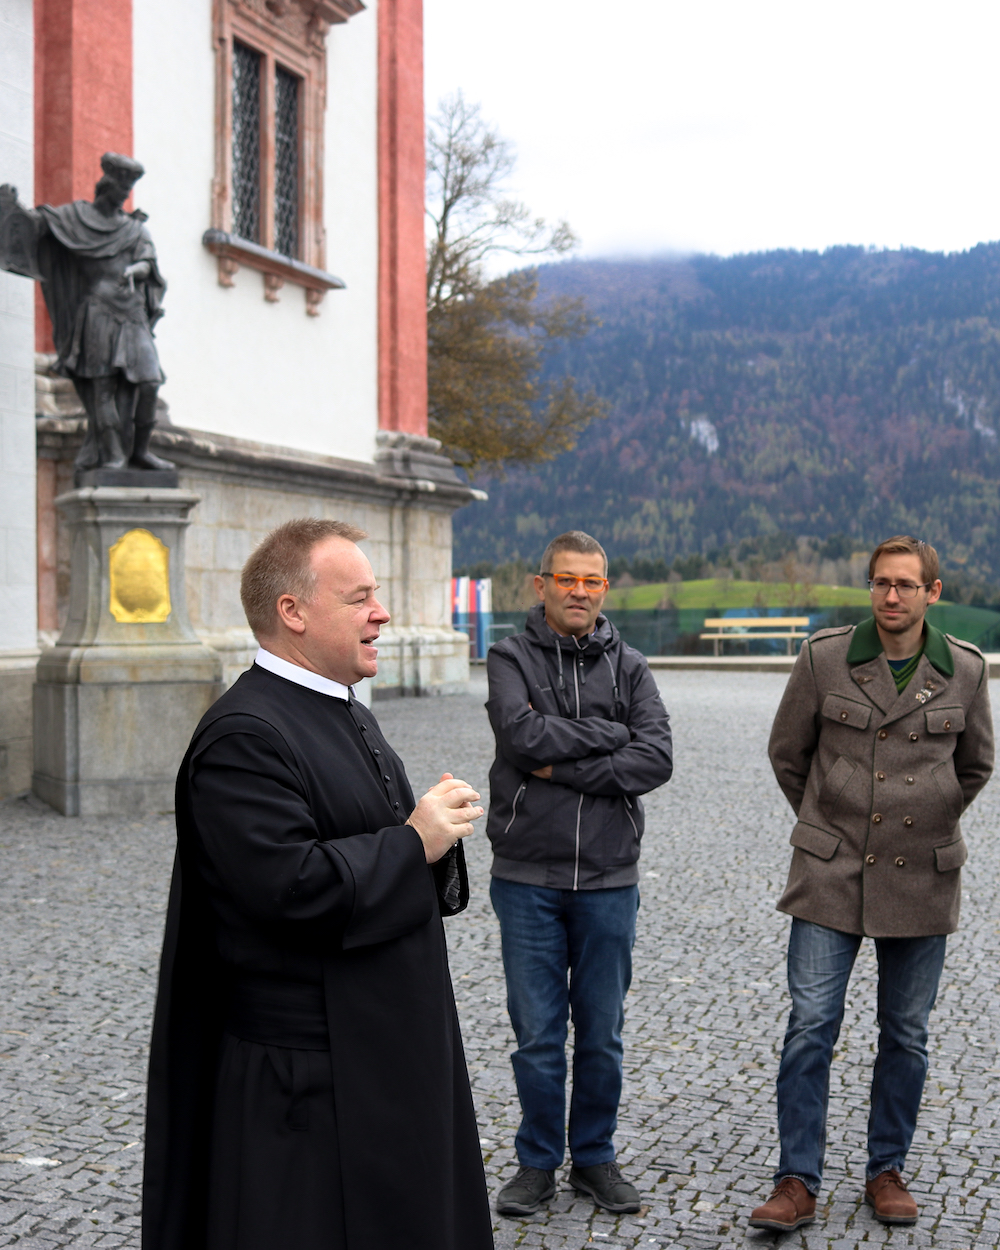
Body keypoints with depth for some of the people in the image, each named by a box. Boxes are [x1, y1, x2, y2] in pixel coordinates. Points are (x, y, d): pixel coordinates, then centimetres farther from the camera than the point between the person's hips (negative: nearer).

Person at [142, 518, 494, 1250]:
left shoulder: (349, 717, 14)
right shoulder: (244, 736, -19)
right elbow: (289, 886, -29)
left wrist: (439, 833, -2)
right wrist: (413, 843, -18)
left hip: (391, 1048, 10)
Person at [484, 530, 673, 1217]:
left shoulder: (629, 666, 5)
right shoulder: (511, 658, 0)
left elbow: (656, 760, -10)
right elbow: (524, 736, -18)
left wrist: (562, 769, -15)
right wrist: (609, 734, -11)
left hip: (609, 882, 2)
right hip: (528, 880, -1)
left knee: (602, 1033, 11)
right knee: (537, 1034, 6)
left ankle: (595, 1156, 27)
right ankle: (539, 1161, 23)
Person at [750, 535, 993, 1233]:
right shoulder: (824, 658, -4)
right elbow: (788, 752, 8)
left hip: (921, 883, 1)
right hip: (831, 879, -1)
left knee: (906, 1036, 10)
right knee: (811, 1026, -4)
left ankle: (887, 1171, 26)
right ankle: (798, 1184, 5)